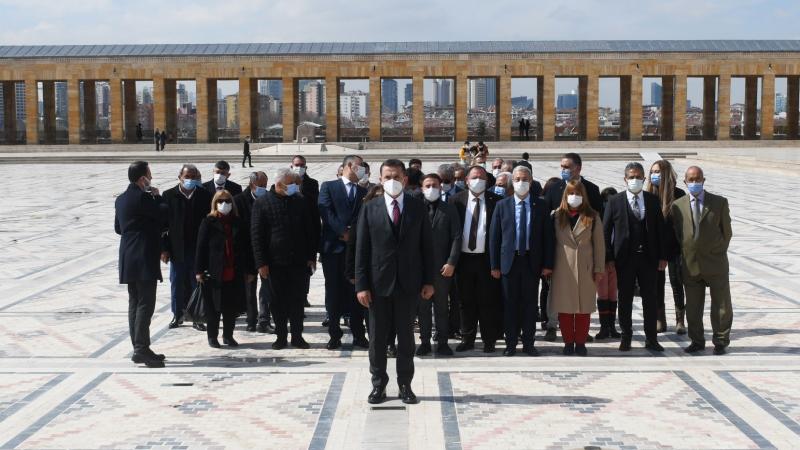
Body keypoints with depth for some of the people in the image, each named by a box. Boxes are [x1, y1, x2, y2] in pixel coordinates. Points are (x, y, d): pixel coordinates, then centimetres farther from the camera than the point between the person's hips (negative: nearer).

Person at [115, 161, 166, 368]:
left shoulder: (121, 199, 13)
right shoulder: (142, 198, -15)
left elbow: (118, 228, 20)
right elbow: (164, 213, -13)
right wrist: (157, 196, 1)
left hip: (128, 260, 9)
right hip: (144, 259, -9)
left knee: (135, 304, 12)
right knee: (145, 305, -8)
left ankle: (139, 348, 17)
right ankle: (141, 349, -11)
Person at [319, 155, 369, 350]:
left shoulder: (364, 192, 15)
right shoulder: (328, 187, 6)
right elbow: (326, 212, -7)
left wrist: (352, 233, -12)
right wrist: (343, 232, -14)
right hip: (334, 247, -2)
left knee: (356, 292, 3)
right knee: (334, 292, 2)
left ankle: (359, 335, 9)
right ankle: (334, 335, 8)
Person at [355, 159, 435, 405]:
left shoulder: (418, 207, 3)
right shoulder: (370, 209, 0)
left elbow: (427, 246, 4)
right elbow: (362, 250, -1)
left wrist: (428, 281, -1)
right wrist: (361, 285, -6)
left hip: (408, 283, 0)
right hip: (379, 283, 0)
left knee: (406, 336, 9)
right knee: (377, 337, 7)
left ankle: (405, 385, 18)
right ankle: (378, 385, 18)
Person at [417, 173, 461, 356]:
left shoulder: (449, 210, 5)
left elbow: (456, 237, 0)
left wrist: (451, 263, -8)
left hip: (442, 267, 0)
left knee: (442, 306, 6)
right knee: (423, 306, 6)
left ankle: (442, 342, 13)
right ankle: (425, 341, 14)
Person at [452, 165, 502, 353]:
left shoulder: (495, 201, 1)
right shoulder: (458, 200, 5)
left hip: (486, 258, -2)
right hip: (464, 258, 2)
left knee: (488, 301, 3)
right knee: (466, 301, 9)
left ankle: (489, 341, 13)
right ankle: (467, 339, 19)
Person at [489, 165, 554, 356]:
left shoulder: (540, 206, 4)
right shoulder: (502, 205, 4)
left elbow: (547, 235, 4)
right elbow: (494, 236, 3)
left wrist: (548, 264, -2)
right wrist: (494, 265, -2)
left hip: (532, 261, 0)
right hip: (509, 260, 0)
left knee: (530, 303, 5)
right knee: (510, 304, 4)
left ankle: (529, 343, 14)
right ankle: (510, 344, 13)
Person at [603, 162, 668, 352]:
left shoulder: (653, 200, 6)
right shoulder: (615, 201, 0)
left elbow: (660, 228, 7)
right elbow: (606, 230, 0)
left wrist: (662, 256, 2)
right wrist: (609, 257, -6)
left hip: (648, 257, 2)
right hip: (624, 258, -1)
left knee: (650, 299, 5)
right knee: (625, 299, 6)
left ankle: (651, 339, 13)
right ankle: (626, 338, 17)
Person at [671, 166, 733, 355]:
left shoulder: (720, 202, -1)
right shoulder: (678, 205, 3)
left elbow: (727, 232, 5)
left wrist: (717, 253, 7)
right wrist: (686, 254, 6)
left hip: (716, 265, -1)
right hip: (690, 265, 1)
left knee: (722, 306, 6)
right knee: (693, 308, 7)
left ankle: (720, 342, 18)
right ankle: (697, 341, 20)